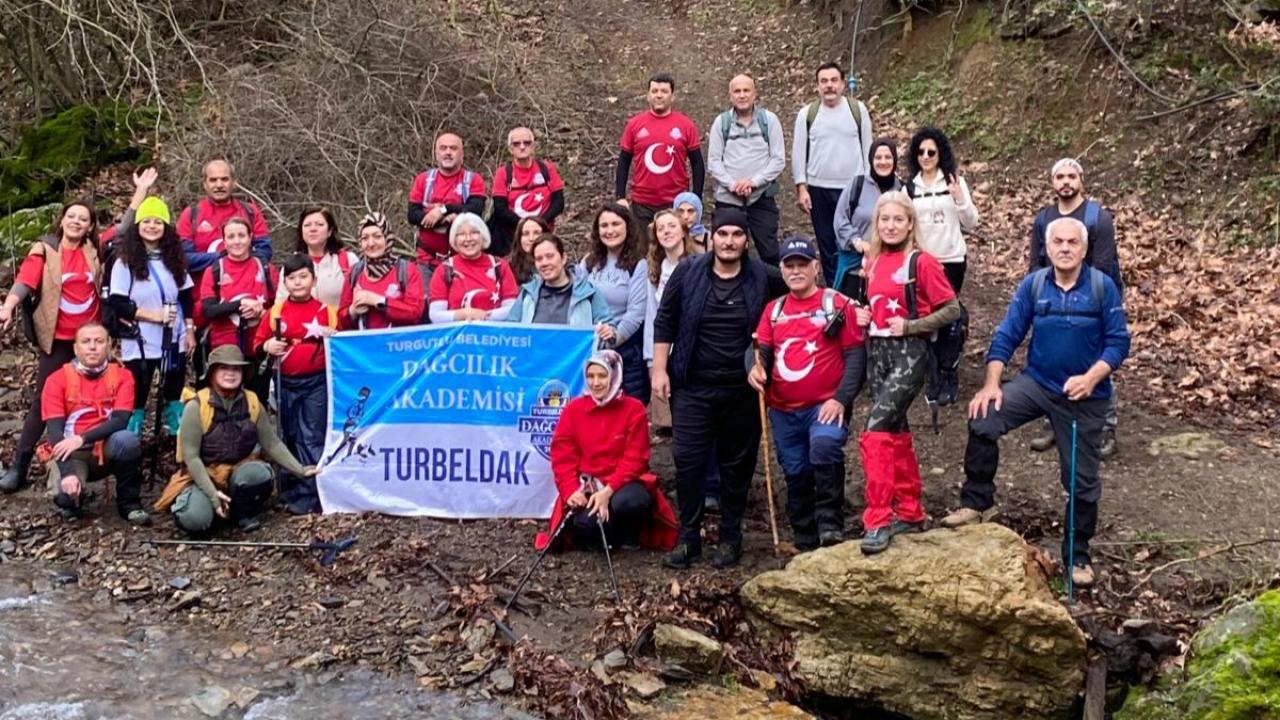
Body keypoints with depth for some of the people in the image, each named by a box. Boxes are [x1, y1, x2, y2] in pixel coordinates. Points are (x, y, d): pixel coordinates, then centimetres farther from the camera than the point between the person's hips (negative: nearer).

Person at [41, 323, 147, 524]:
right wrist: (67, 472, -27)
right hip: (72, 453, -1)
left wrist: (82, 439, -27)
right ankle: (72, 502, 11)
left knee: (127, 440, -33)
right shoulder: (58, 380, -4)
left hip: (107, 450, 1)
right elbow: (55, 431, -12)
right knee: (67, 495, -31)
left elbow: (120, 421, -14)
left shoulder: (122, 376, -2)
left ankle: (129, 504, -11)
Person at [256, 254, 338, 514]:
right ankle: (290, 491, 22)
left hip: (317, 383, -3)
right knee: (289, 437, 12)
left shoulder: (326, 311, 1)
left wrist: (334, 338, -16)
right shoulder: (276, 312, 6)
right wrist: (267, 347, -12)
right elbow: (258, 343, 9)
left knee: (313, 438, -3)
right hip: (286, 383, 3)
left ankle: (309, 495, 0)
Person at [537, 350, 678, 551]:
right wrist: (571, 490, -17)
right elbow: (562, 456, 0)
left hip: (621, 484, 0)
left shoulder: (634, 408, -4)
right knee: (586, 522, -32)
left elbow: (634, 459, -9)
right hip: (585, 487, 1)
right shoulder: (574, 408, 1)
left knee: (629, 502, -37)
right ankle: (594, 535, 7)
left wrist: (608, 491, -21)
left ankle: (629, 535, -1)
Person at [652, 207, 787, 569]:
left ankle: (730, 537, 21)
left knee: (737, 464, 8)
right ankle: (688, 537, 9)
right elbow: (664, 321, 4)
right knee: (688, 460, -2)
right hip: (692, 386, 0)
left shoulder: (764, 278, -2)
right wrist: (660, 369, -2)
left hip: (742, 390, 0)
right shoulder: (688, 272, -1)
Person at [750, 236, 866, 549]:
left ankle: (830, 525, -20)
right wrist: (756, 367, -16)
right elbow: (762, 349, 9)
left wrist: (841, 399, -17)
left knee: (824, 448, -32)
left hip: (825, 406, -5)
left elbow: (855, 356, -6)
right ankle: (805, 544, 24)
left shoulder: (838, 305, -2)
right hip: (783, 411, 5)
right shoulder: (773, 309, 12)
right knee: (796, 475, 11)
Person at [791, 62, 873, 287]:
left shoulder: (858, 109, 2)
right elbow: (798, 152, 4)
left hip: (853, 188, -1)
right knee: (827, 244, 7)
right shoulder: (807, 114, 2)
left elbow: (868, 148, 5)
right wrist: (801, 188, -2)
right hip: (818, 189, 1)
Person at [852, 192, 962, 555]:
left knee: (876, 431, -18)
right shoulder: (873, 261, 11)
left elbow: (951, 309, -9)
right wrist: (863, 315, 5)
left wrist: (909, 326, -16)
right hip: (876, 351, 7)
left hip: (908, 353, -7)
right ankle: (911, 512, 24)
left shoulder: (922, 262, -8)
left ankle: (878, 520, -15)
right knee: (896, 433, 13)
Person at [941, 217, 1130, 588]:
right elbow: (1006, 336, -4)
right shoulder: (1033, 285, -4)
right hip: (1036, 382, 2)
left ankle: (1078, 555, 25)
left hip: (1086, 396, -2)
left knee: (1082, 480, 7)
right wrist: (991, 385, -15)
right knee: (982, 420, -22)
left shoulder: (1103, 287, -11)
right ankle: (977, 501, -5)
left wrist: (1091, 379, -25)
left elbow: (1118, 342, -10)